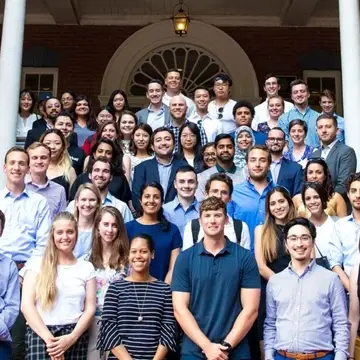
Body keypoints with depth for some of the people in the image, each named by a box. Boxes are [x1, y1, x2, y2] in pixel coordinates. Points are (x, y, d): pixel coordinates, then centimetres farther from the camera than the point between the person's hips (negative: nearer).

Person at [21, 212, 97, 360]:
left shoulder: (87, 267, 10)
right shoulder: (37, 264, 6)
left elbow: (90, 308, 6)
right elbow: (26, 305, -1)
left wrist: (72, 337, -8)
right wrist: (48, 338, -10)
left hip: (75, 335, 1)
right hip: (40, 333, -1)